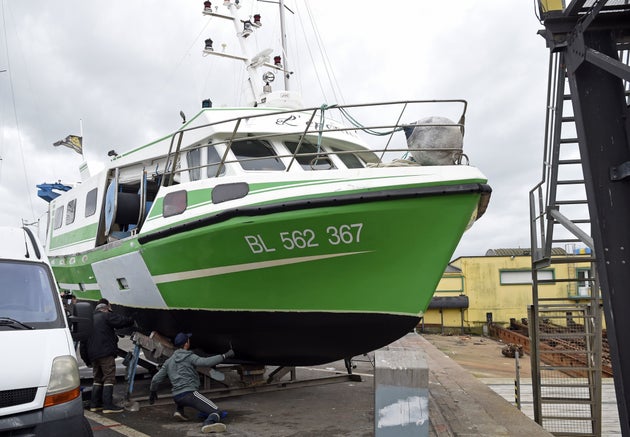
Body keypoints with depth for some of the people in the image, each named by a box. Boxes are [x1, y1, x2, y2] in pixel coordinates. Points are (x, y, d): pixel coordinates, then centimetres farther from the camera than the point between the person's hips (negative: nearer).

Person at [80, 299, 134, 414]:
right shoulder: (106, 316, -2)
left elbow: (83, 343, 23)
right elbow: (124, 321, -12)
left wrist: (87, 359, 24)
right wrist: (132, 321, 11)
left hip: (93, 355, 8)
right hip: (106, 353, -8)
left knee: (98, 379, 17)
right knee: (109, 378, -7)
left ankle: (94, 404, 17)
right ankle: (108, 405, -11)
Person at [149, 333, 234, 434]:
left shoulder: (168, 361, 15)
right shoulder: (189, 357, -4)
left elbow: (156, 379, 16)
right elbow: (206, 362, -21)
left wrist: (153, 392, 34)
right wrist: (225, 356, -17)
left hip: (176, 397, 7)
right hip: (190, 394, -7)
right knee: (217, 412, -13)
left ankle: (179, 411, 20)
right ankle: (209, 422, -45)